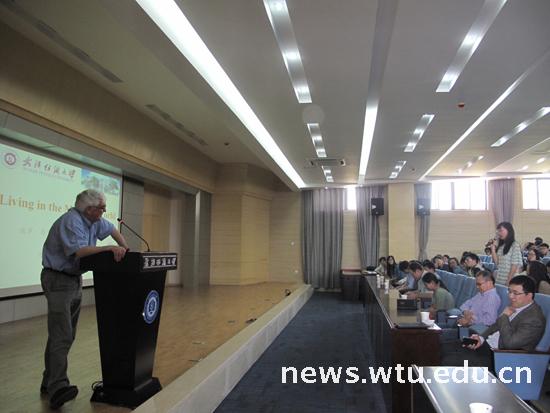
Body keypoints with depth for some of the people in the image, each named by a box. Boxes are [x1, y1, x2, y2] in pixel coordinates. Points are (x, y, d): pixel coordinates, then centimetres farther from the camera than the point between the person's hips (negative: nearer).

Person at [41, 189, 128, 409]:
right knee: (61, 336, -14)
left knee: (65, 335, 10)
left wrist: (124, 248, 8)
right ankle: (58, 387, -14)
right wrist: (109, 248, -32)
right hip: (58, 280, -9)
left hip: (75, 279, 9)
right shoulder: (70, 221, -20)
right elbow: (78, 250, -32)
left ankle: (50, 382, 18)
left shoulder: (94, 220, 5)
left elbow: (112, 230, 21)